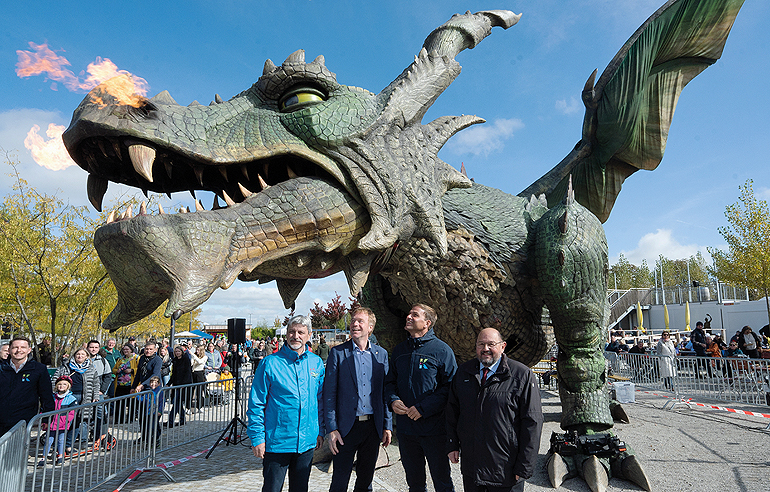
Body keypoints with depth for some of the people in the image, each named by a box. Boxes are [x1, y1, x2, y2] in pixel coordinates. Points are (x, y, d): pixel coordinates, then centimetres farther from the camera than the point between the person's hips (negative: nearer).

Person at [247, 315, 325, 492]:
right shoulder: (270, 363, -9)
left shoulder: (316, 363, 3)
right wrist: (257, 438, -9)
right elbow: (256, 404, -6)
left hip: (307, 442, 3)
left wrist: (320, 431, 9)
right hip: (276, 442, -3)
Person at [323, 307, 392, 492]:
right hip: (346, 427, -2)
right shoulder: (338, 352, -4)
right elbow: (329, 393, -5)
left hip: (373, 426, 3)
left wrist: (387, 426, 3)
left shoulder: (381, 354, 4)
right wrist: (331, 429, -10)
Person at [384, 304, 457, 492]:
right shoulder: (399, 350, 7)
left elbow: (450, 387, -13)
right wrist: (393, 400, -6)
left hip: (434, 428, -5)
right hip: (405, 428, 5)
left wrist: (423, 408, -18)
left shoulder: (442, 350, -9)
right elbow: (390, 382, 14)